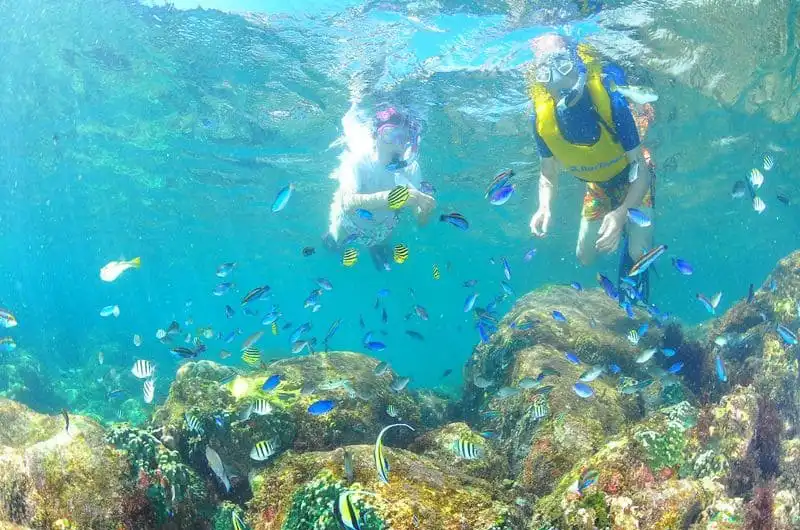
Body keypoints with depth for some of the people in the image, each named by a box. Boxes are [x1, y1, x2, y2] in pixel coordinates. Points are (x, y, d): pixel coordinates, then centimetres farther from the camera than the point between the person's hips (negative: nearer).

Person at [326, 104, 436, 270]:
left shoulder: (410, 168, -28)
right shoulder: (359, 160, -37)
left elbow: (421, 221, -29)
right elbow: (348, 202, -56)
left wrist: (425, 208, -55)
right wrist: (388, 197, -73)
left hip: (381, 232, 3)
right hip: (348, 227, -3)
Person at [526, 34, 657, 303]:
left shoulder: (612, 104, -36)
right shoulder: (542, 119, -25)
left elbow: (640, 168, -30)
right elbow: (548, 174, -9)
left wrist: (621, 214, -46)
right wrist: (544, 207, -31)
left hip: (632, 181, -3)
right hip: (597, 186, 4)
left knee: (638, 253, -18)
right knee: (584, 257, 9)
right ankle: (624, 233, 39)